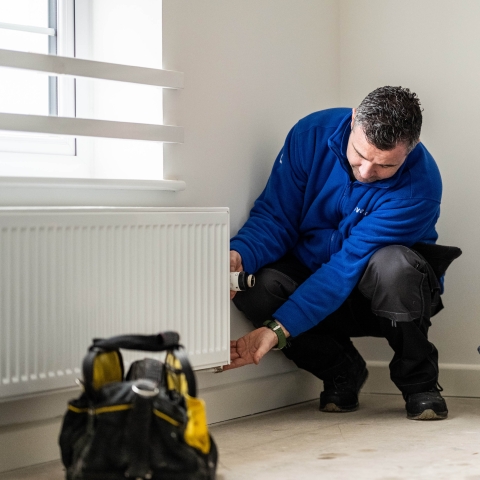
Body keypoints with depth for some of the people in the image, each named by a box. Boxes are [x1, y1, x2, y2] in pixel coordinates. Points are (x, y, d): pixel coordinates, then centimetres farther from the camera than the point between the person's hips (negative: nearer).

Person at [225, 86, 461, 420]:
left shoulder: (420, 185, -28)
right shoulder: (313, 134, -16)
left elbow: (348, 266, -33)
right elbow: (274, 216, -12)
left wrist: (278, 329, -39)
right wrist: (239, 256, -35)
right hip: (310, 272, 3)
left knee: (392, 264, -39)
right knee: (257, 286, -30)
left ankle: (418, 381, -8)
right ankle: (341, 370, 1)